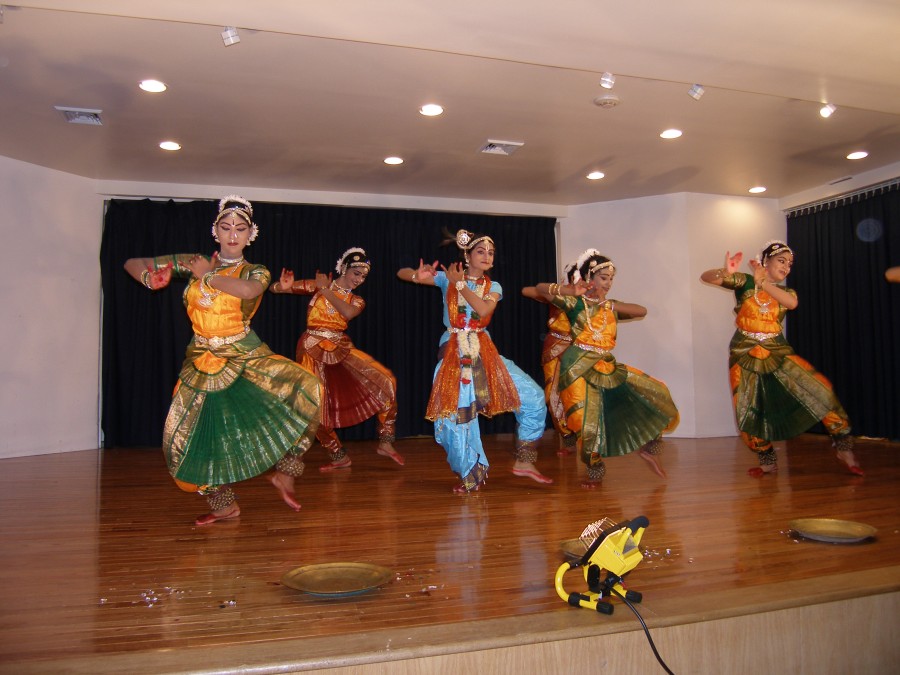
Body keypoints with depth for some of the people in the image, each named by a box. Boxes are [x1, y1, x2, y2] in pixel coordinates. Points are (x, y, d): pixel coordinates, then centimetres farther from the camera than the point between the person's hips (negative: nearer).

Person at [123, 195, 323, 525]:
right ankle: (224, 505, 18)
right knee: (187, 436, -3)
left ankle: (284, 472, -10)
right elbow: (133, 263, 9)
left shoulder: (255, 272, -1)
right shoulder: (193, 262, 4)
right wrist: (150, 277, -13)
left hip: (246, 357, -2)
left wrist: (207, 275, -15)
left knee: (308, 389, -24)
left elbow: (248, 291, -28)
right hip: (202, 362, 2)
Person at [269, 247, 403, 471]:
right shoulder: (317, 286, -1)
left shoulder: (357, 301, 8)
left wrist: (326, 290, -12)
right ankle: (339, 457, 18)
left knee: (385, 380, -11)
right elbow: (274, 288, -3)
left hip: (341, 348, 3)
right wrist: (283, 286, -26)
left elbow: (348, 313, -18)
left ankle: (385, 442, 0)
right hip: (312, 350, -3)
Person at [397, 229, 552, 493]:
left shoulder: (493, 287, 8)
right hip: (453, 353, -2)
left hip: (484, 352, 3)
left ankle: (524, 461, 8)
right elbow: (402, 273, 1)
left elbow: (483, 309, -15)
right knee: (454, 414, -8)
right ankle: (470, 474, 15)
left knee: (533, 396, -5)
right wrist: (418, 276, -22)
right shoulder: (447, 279, 2)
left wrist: (460, 283, -11)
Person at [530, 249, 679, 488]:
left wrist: (613, 306, -1)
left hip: (607, 366, 6)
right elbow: (540, 288, -8)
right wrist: (571, 290, -21)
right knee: (588, 419, -10)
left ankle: (648, 447, 17)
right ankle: (595, 470, 14)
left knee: (653, 393, 1)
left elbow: (642, 310, 12)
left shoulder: (611, 306, 15)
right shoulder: (575, 302, -2)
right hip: (580, 367, -6)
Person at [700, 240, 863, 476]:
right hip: (744, 354, -2)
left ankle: (844, 448, 2)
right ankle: (768, 462, 17)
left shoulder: (786, 292, 7)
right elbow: (706, 277, -12)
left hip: (778, 352, 2)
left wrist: (762, 282, -30)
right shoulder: (745, 282, -1)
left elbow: (791, 303, -20)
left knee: (819, 389, -12)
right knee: (748, 411, -2)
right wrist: (725, 272, -34)